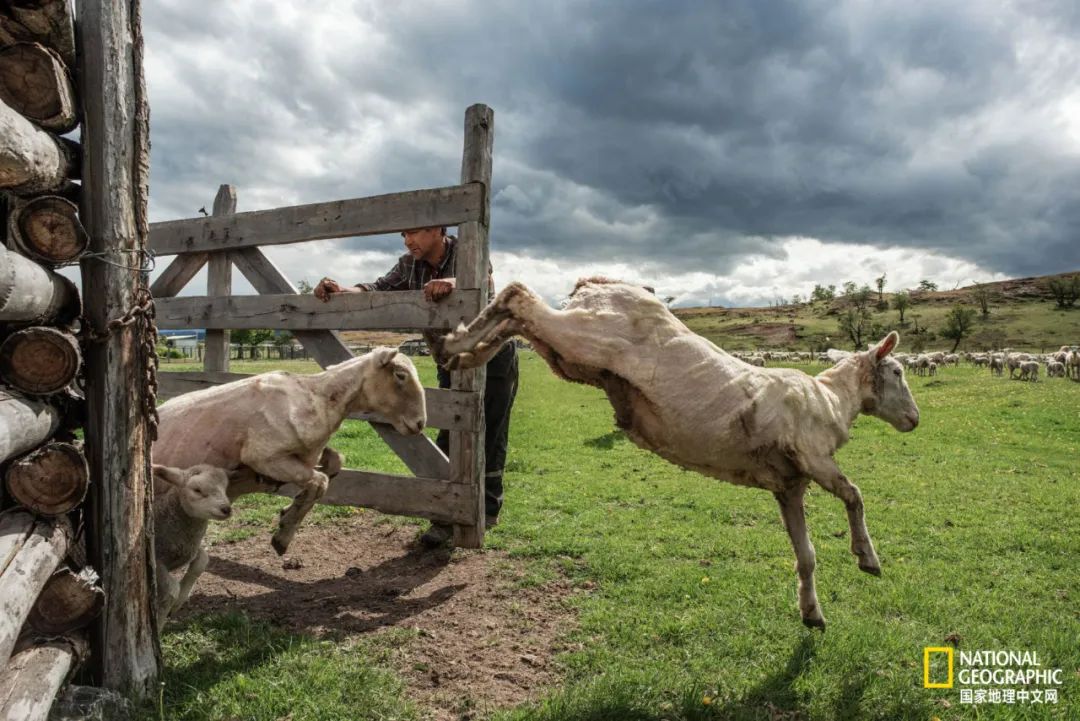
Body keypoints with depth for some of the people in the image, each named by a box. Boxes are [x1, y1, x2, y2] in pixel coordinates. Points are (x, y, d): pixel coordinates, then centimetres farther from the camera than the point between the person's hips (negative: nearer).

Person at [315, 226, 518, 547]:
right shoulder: (409, 264, -2)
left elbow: (481, 281, -41)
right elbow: (380, 289, -13)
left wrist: (453, 283, -64)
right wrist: (340, 289, -32)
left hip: (493, 360, -5)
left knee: (489, 434, 2)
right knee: (449, 436, 0)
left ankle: (488, 508, 18)